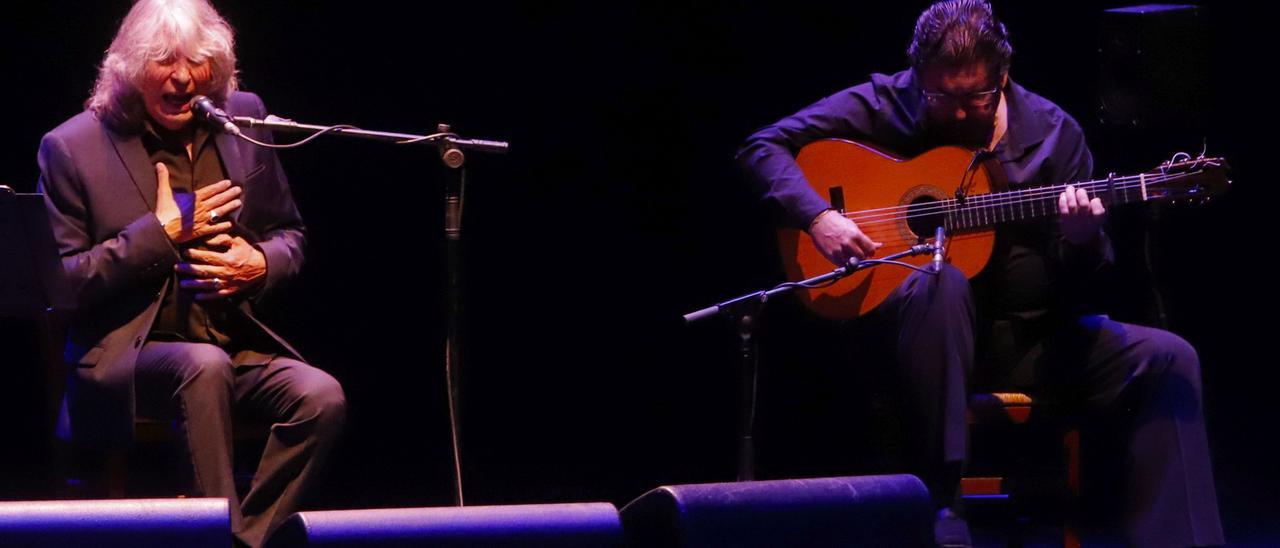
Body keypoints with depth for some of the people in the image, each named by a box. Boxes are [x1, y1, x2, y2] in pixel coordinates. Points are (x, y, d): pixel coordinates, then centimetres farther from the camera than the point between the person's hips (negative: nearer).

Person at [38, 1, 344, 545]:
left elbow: (289, 235, 19)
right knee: (205, 365, -37)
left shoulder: (245, 119, 8)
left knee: (321, 397, -25)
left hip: (235, 342, 4)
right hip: (123, 353, -4)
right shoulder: (71, 148, -3)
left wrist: (260, 265, -6)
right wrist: (162, 232, -13)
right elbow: (60, 282, -5)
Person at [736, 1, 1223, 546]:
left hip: (1031, 335, 3)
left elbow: (1078, 285, 5)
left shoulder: (1052, 132, 3)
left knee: (1167, 360, -18)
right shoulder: (883, 105, -2)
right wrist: (817, 216, -20)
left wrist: (1083, 241, -19)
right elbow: (762, 147, -4)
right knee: (941, 283, -38)